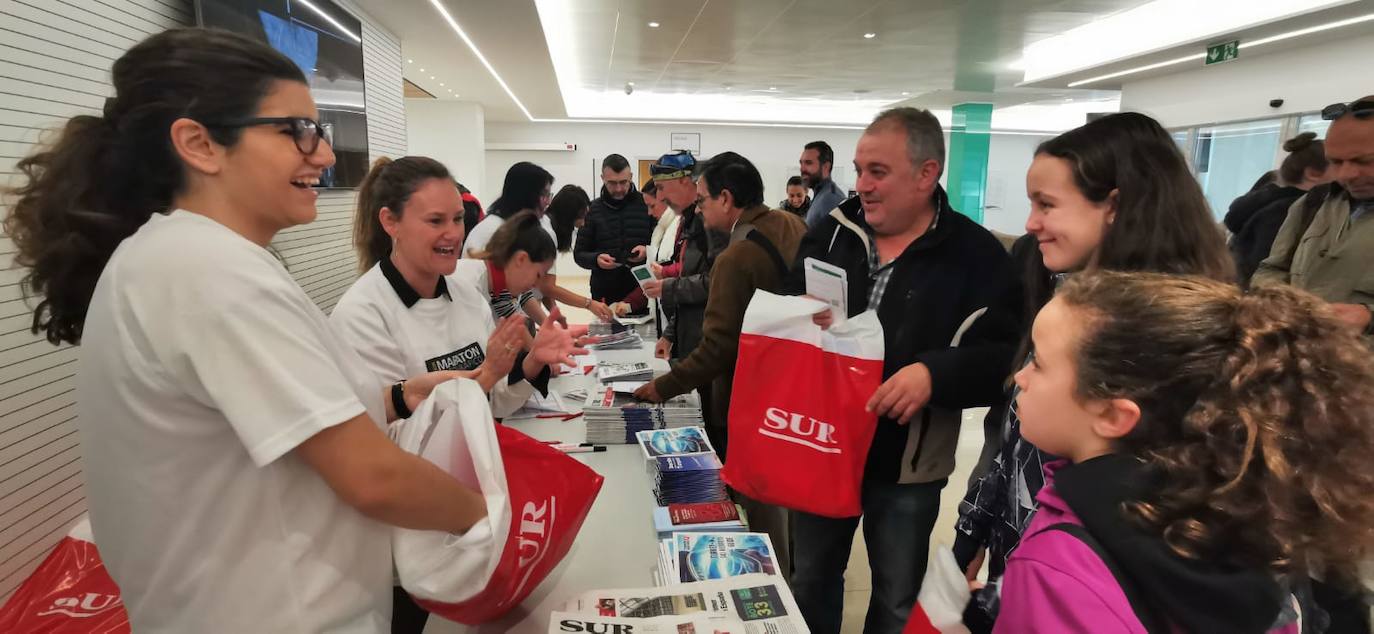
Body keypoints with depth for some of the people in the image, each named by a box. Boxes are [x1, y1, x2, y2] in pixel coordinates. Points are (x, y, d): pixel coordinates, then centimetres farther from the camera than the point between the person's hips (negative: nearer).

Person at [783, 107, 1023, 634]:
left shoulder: (976, 255, -12)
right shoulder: (831, 232, -1)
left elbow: (1007, 355, -16)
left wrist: (935, 373, -31)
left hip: (906, 468, -3)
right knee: (811, 581, 22)